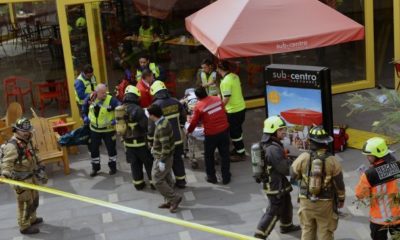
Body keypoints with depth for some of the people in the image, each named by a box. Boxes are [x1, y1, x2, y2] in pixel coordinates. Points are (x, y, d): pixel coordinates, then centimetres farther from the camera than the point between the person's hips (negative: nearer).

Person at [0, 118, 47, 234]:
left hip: (31, 176, 9)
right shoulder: (12, 146, -24)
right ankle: (24, 227, 19)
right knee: (25, 203, 3)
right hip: (21, 180, -9)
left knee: (34, 199, 24)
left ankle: (32, 219, 46)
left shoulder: (26, 141, 6)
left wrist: (40, 172, 21)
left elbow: (33, 159, 18)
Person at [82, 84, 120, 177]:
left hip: (108, 130, -3)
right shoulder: (90, 99, -9)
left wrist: (116, 120, -26)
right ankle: (95, 167, 30)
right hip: (94, 129, 3)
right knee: (93, 149, 12)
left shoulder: (111, 100, -22)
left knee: (111, 148, 9)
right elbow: (85, 107, 11)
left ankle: (112, 166, 29)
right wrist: (85, 116, 5)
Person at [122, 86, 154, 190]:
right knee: (149, 163, 8)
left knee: (135, 164, 16)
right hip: (140, 142, -6)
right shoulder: (137, 109, -22)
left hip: (128, 142, 6)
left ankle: (138, 183, 22)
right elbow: (146, 125, -22)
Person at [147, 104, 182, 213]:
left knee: (157, 180, -3)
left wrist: (162, 161, -23)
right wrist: (155, 147, 24)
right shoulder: (164, 121, 3)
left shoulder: (162, 127, -28)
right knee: (166, 179, 17)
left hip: (162, 158, -10)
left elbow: (165, 146, -28)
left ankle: (175, 198, 3)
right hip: (166, 157, 10)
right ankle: (170, 201, 26)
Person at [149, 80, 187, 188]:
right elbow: (183, 118, 10)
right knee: (178, 160, 18)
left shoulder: (155, 105, -18)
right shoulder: (176, 102, -2)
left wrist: (150, 139, -3)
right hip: (177, 138, 5)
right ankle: (181, 181, 27)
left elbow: (152, 126, -16)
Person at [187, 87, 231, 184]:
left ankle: (211, 177, 25)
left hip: (211, 134, -3)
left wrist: (189, 131, 15)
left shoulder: (198, 106, -11)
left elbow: (194, 122, -3)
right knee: (224, 154, 13)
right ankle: (226, 177, 20)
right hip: (224, 131, 4)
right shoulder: (217, 99, 1)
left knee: (209, 156, 18)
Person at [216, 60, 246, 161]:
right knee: (238, 130, 23)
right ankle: (239, 148, 37)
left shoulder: (226, 81, -24)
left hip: (233, 111, -9)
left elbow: (226, 99, -24)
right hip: (241, 107, 9)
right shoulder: (235, 76, 3)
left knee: (234, 132, 5)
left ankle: (240, 154, 14)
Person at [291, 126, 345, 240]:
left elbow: (293, 174, 2)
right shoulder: (332, 161, -12)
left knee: (307, 230, 15)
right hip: (325, 202, -1)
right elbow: (339, 183, -5)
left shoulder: (303, 157, -12)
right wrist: (341, 199, 11)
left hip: (306, 201, 1)